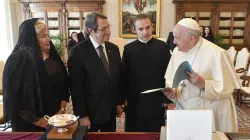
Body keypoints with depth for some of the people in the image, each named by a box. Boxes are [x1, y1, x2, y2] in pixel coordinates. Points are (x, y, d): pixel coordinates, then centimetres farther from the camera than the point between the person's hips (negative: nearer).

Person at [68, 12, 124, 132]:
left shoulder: (113, 49, 2)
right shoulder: (78, 52, -15)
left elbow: (118, 77, 9)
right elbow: (76, 87, -14)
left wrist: (119, 102, 10)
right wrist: (81, 115, -13)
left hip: (111, 110, 5)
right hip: (90, 112, -4)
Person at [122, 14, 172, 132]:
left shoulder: (163, 47, -2)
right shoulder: (128, 49, 0)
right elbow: (124, 76, 2)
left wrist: (168, 99, -2)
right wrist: (124, 98, 0)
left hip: (156, 102, 0)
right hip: (134, 102, 1)